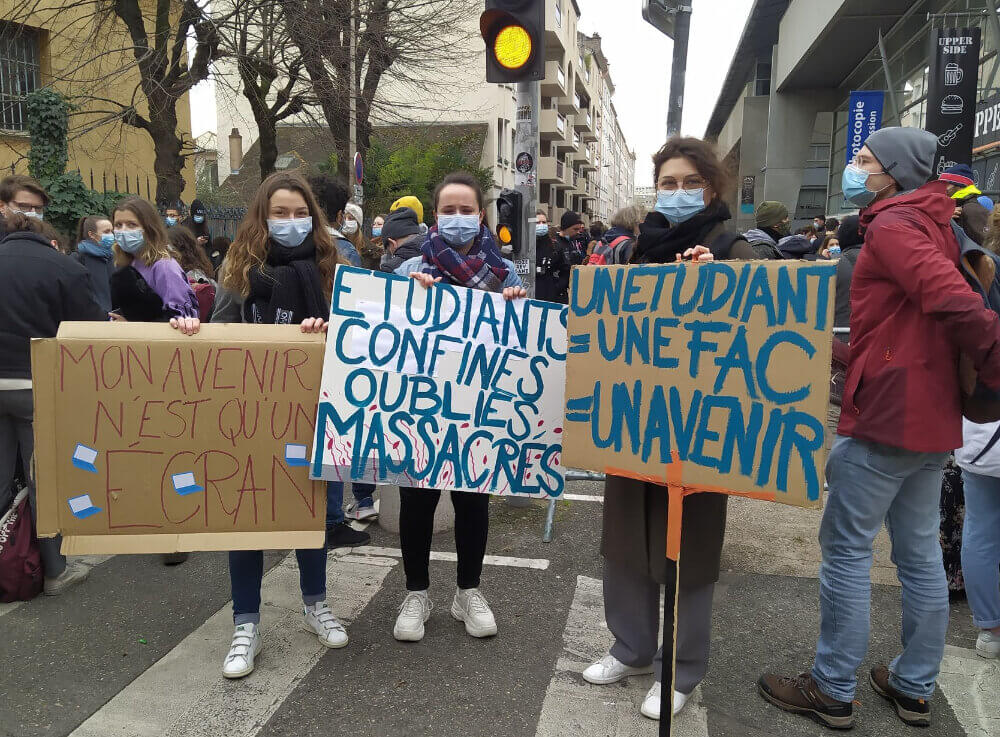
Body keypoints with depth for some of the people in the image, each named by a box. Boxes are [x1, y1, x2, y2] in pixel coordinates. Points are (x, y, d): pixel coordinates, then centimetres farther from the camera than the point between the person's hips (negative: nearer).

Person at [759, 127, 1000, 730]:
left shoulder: (893, 224, -12)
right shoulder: (933, 223, 16)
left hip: (886, 413, -9)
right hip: (932, 417, 9)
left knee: (846, 549, 0)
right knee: (920, 552, 14)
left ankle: (833, 691, 12)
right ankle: (915, 689, 26)